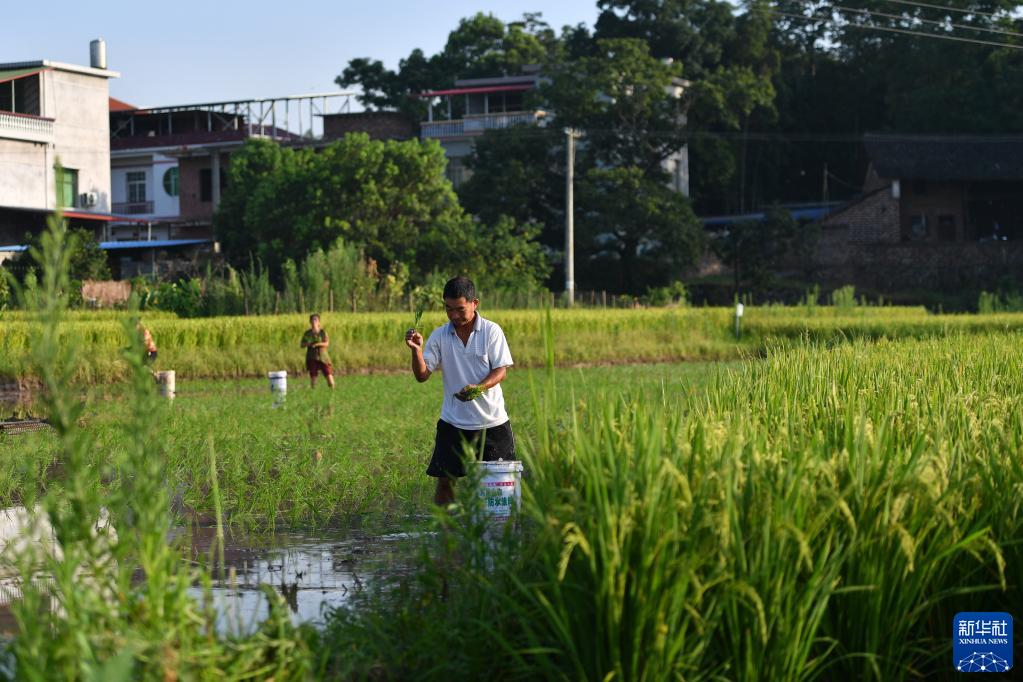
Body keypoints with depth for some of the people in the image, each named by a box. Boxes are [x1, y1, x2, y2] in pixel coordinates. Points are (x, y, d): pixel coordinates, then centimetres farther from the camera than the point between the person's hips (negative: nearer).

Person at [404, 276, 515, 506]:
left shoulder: (491, 331, -3)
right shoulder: (439, 336, 3)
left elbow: (501, 370, -7)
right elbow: (422, 375, 0)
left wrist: (478, 388, -25)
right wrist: (416, 349, -18)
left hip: (491, 421, -1)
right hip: (453, 423, 2)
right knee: (445, 480, -1)